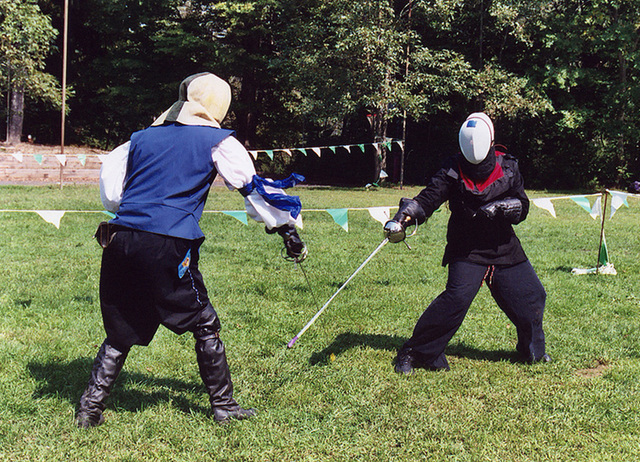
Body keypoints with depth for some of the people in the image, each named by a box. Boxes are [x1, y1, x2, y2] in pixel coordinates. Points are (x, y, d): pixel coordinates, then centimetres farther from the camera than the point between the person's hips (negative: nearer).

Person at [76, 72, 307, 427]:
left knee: (120, 331, 17)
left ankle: (90, 408, 16)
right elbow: (253, 187, 8)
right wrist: (288, 229, 16)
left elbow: (110, 193, 19)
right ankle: (223, 406, 20)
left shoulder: (141, 138, 18)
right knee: (204, 326, 12)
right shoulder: (217, 141, 7)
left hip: (120, 241, 4)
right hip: (168, 246, -4)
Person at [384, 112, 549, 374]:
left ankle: (533, 351, 34)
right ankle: (414, 353, -9)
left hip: (504, 248, 4)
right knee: (457, 299, -21)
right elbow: (428, 199, -17)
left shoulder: (507, 168, -1)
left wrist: (499, 208, -24)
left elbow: (522, 207, -4)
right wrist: (402, 220, -34)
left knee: (531, 296, 8)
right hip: (466, 250, -4)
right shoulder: (453, 170, -8)